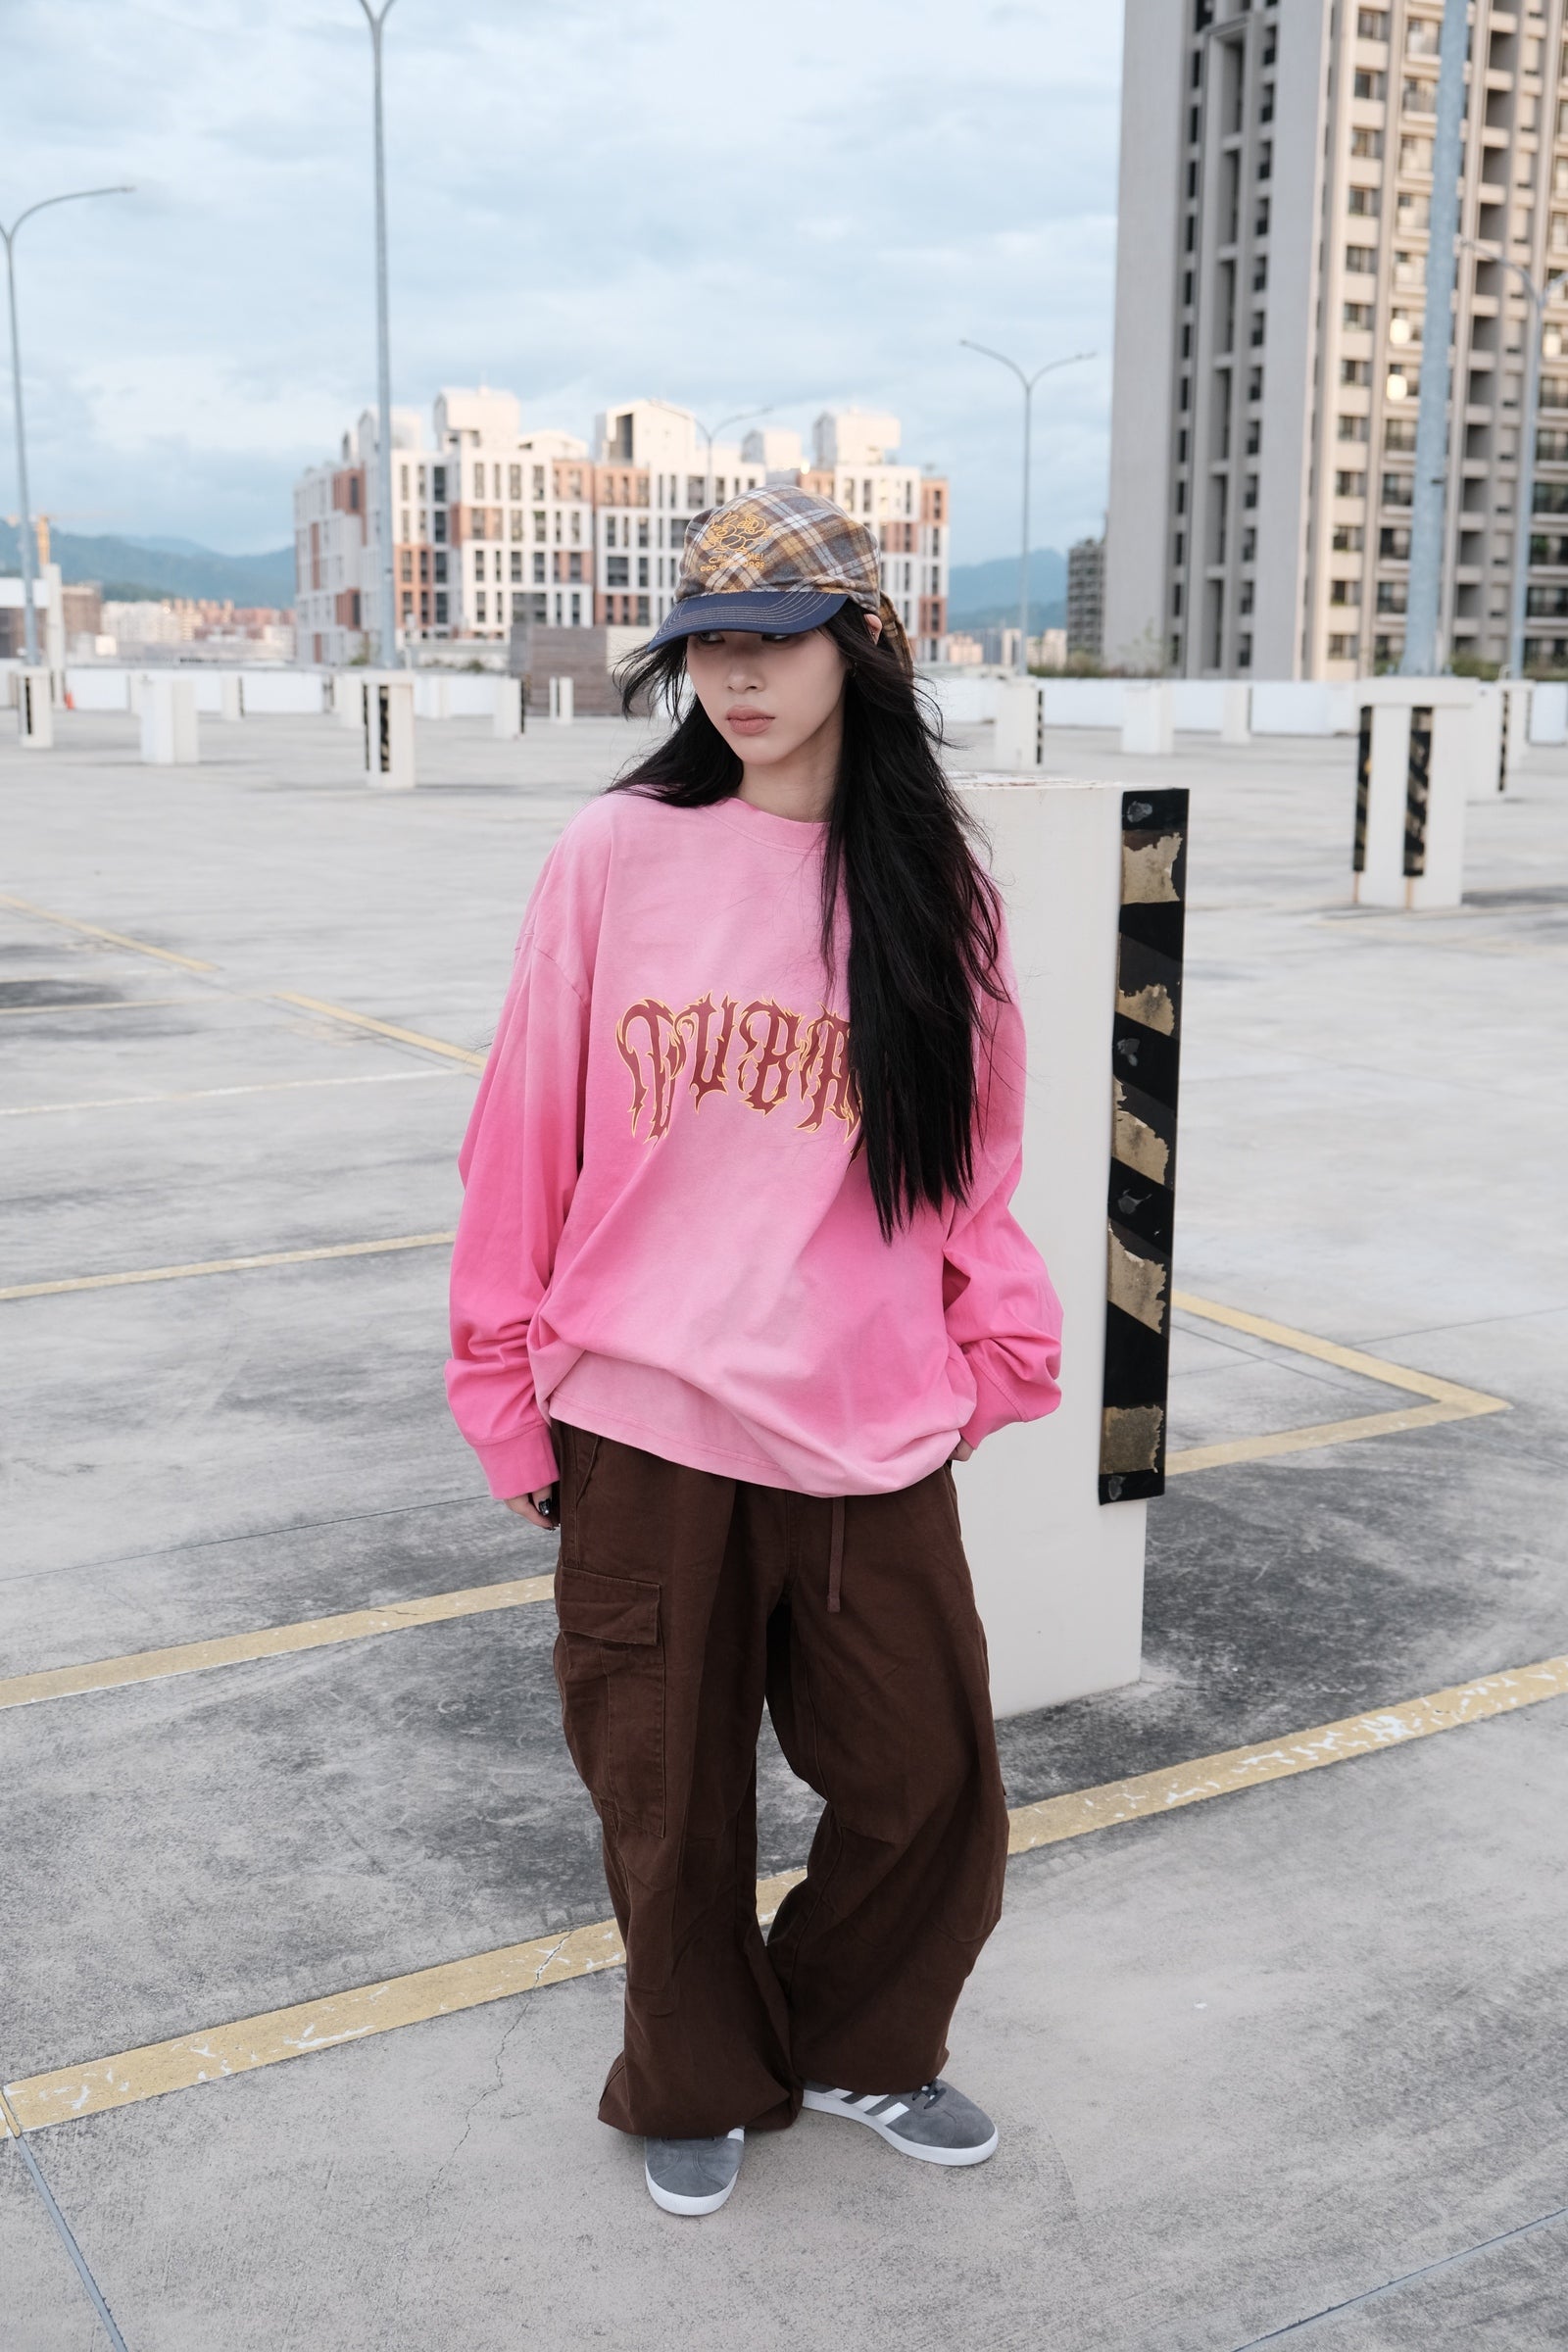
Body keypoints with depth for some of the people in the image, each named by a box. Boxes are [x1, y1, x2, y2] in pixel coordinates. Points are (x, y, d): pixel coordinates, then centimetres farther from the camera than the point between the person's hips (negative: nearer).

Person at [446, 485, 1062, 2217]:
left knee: (930, 1780, 9)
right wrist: (505, 1379, 1)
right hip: (642, 1423, -1)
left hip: (870, 1428, 2)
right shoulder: (615, 855, -4)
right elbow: (530, 1131, 0)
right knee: (671, 1794, 12)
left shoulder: (931, 884, 2)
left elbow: (975, 1147, 9)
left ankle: (860, 2046, 39)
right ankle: (696, 2087, 39)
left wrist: (995, 1351, 3)